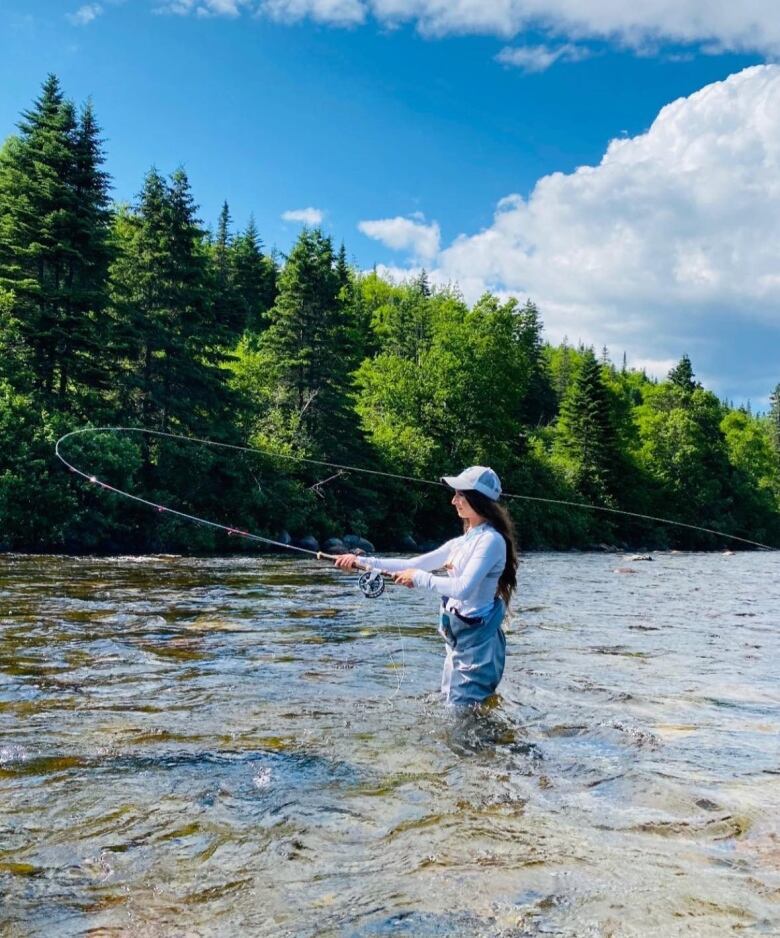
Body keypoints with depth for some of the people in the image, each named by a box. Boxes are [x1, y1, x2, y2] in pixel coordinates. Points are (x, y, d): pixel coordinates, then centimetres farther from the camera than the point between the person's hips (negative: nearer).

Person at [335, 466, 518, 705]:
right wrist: (363, 561, 9)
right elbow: (413, 564, 14)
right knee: (450, 705, 16)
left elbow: (463, 588, -26)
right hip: (457, 638, 9)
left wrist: (420, 578, -15)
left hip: (477, 639, -9)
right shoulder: (462, 542, 12)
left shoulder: (490, 540, -14)